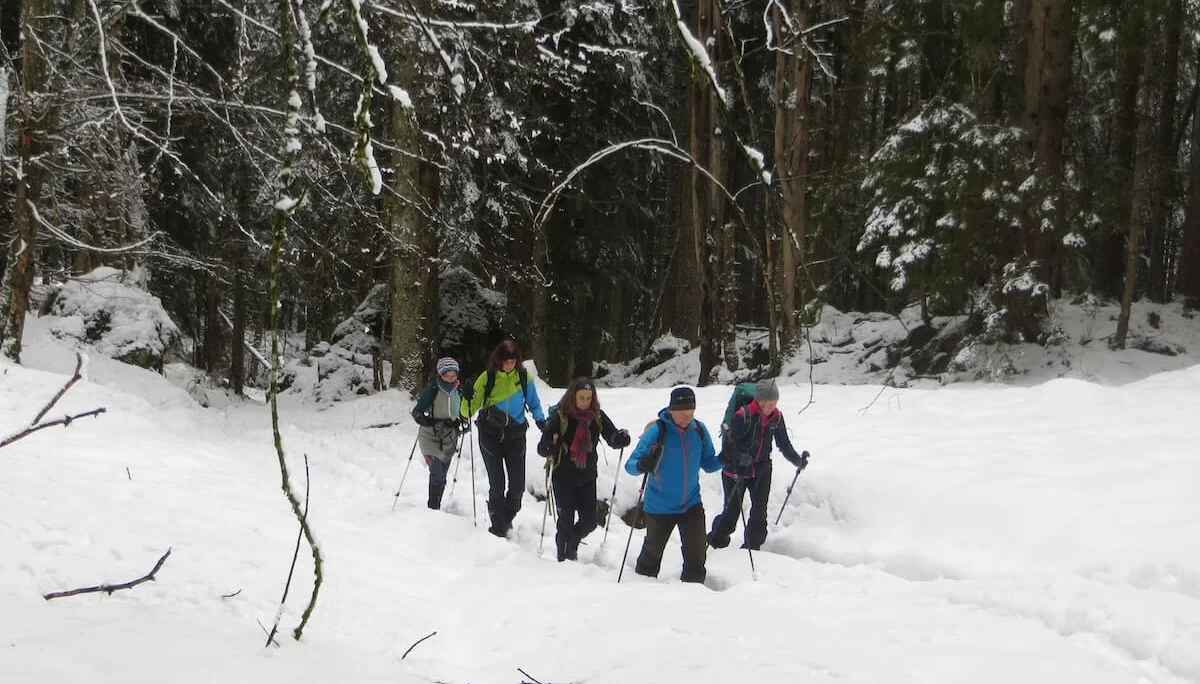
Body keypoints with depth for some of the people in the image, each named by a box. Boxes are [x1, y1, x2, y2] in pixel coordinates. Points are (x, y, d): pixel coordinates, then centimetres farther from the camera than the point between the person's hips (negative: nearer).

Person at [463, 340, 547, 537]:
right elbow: (469, 410, -7)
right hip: (491, 434, -2)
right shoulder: (487, 378, -6)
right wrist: (468, 399, -29)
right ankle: (498, 526, 9)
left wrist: (541, 420, -5)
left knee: (518, 484, -1)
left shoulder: (523, 377, -1)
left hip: (515, 434, 2)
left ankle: (507, 516, 27)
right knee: (497, 484, -4)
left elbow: (533, 402, 12)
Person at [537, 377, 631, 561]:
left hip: (587, 477, 4)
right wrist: (551, 445, -38)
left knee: (589, 521, 5)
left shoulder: (597, 417, -2)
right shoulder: (559, 417, -13)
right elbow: (542, 448, -15)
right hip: (564, 477, -4)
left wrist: (621, 438, -24)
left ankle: (572, 544, 35)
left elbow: (613, 439, -1)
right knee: (566, 521, -4)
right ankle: (564, 559, 14)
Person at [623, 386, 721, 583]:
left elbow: (707, 464, 6)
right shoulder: (657, 431, -18)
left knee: (696, 552, -1)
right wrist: (642, 465, -43)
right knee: (652, 552, 14)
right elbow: (630, 464, -20)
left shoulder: (699, 430, -5)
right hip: (660, 506, -3)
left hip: (691, 505, 3)